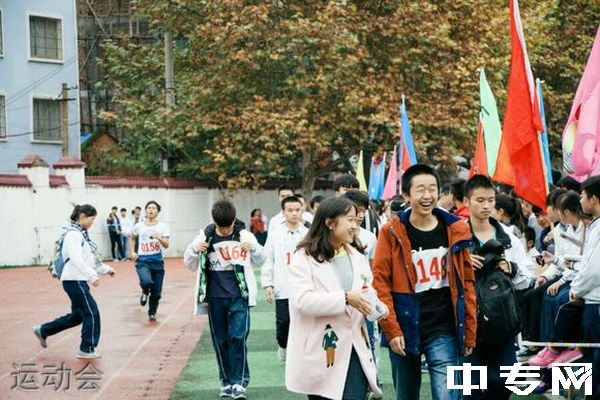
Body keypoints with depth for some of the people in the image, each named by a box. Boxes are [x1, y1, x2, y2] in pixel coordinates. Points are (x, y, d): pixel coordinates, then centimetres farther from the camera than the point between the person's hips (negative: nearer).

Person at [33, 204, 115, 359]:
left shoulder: (82, 234, 15)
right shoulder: (73, 234, -15)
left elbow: (90, 258, 21)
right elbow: (76, 259, -27)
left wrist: (106, 269, 17)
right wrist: (92, 275, -34)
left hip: (79, 280, 10)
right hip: (74, 280, -10)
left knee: (78, 315, 16)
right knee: (92, 312, -7)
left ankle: (43, 330, 28)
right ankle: (86, 349, 3)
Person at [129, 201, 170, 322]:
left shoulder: (163, 227, -1)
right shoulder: (138, 226, 2)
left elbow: (166, 245, -5)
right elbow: (132, 238, 21)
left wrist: (159, 238, -23)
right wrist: (133, 252, 8)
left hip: (157, 260, 1)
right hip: (142, 260, -1)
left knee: (156, 292, 5)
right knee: (146, 281, -30)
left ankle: (152, 313, 28)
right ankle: (145, 293, 6)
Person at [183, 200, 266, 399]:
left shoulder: (244, 235, -4)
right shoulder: (205, 236, 0)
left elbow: (261, 261, 5)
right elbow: (190, 265, 8)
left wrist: (254, 248, -16)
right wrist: (194, 249, -13)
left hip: (239, 296, -2)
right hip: (215, 297, 2)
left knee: (237, 337, -10)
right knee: (220, 340, 8)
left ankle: (239, 381, -1)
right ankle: (226, 381, 20)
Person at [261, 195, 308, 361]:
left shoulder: (308, 234, 3)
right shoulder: (275, 235, 2)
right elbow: (267, 261, 4)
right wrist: (267, 284, -2)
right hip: (282, 289, 0)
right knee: (283, 322, 5)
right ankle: (283, 346, 31)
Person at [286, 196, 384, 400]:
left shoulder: (356, 256, 13)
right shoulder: (304, 258, -7)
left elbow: (367, 290, 18)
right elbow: (302, 301, -20)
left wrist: (375, 305, -5)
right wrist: (345, 298, -24)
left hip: (353, 348, 4)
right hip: (320, 351, -4)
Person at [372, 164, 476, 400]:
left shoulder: (455, 231, 2)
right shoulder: (392, 233, -4)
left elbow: (467, 283, 5)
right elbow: (380, 283, -6)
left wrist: (469, 332, 4)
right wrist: (392, 330, -12)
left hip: (444, 332, 0)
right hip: (404, 331, 0)